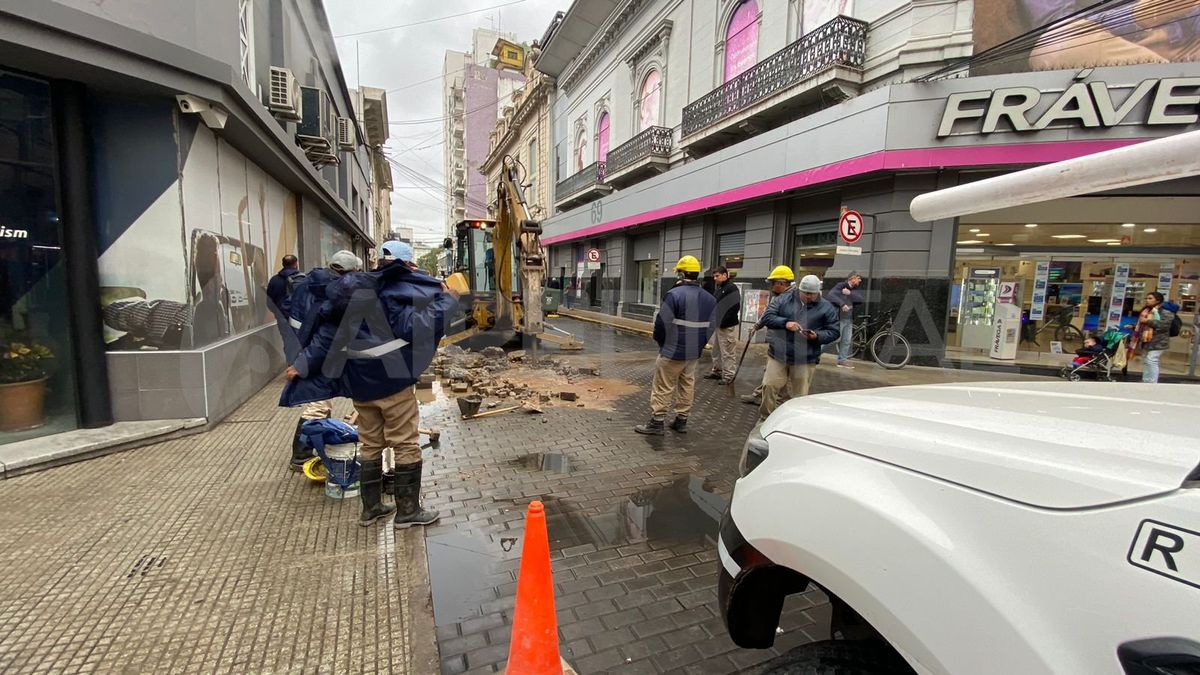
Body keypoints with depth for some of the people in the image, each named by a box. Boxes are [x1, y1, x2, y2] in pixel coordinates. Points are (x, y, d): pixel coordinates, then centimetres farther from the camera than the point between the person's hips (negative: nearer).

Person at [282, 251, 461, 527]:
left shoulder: (342, 304, 8)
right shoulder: (387, 297, -13)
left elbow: (324, 340, 9)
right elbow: (415, 326, -21)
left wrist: (302, 365, 20)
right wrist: (447, 300, -13)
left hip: (360, 386, 7)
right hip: (393, 382, -7)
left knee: (370, 445, 17)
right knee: (406, 445, 2)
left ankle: (371, 508, 26)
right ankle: (408, 510, 8)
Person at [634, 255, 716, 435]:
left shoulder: (675, 294, -17)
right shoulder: (709, 298, 6)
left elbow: (662, 323, -14)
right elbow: (710, 327, 10)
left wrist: (661, 342, 4)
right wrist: (699, 344, 18)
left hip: (673, 351, -7)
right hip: (694, 352, 7)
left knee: (663, 388, 1)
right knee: (687, 386, 15)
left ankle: (657, 422, 6)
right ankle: (681, 421, 23)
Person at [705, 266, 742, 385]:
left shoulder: (732, 288, -13)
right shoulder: (719, 289, 16)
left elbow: (734, 307, -21)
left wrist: (724, 322, -21)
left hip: (727, 326, -10)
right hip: (718, 324, 10)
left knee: (728, 352, -4)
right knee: (716, 350, 17)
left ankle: (729, 375, 3)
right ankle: (717, 371, 28)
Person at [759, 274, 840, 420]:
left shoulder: (826, 308, 2)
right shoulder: (783, 299, 2)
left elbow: (834, 332, 4)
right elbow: (767, 317, -3)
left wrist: (817, 336, -17)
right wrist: (785, 323, -20)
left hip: (805, 359, 0)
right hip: (778, 355, 1)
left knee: (801, 395, 6)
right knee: (770, 386, -1)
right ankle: (767, 418, 15)